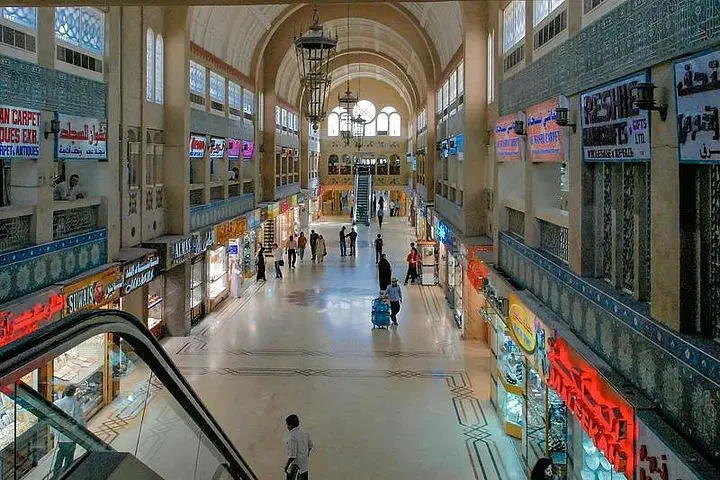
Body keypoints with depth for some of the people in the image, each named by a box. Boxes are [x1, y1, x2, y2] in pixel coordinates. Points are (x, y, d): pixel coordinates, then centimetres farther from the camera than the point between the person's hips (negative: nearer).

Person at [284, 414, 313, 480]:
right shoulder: (305, 433, 1)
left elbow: (292, 456, -25)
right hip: (304, 466, 7)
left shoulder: (292, 437, -24)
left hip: (295, 468, -7)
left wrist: (286, 465, -11)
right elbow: (310, 446, 16)